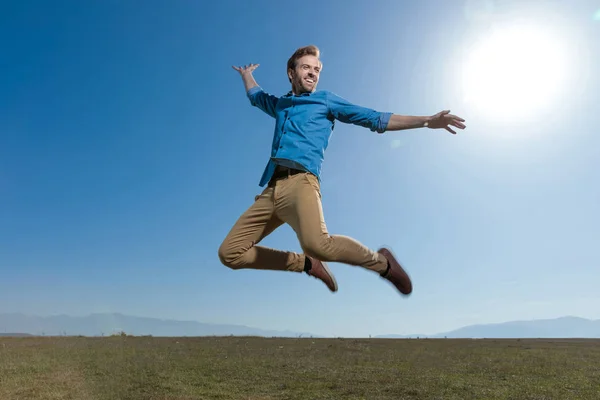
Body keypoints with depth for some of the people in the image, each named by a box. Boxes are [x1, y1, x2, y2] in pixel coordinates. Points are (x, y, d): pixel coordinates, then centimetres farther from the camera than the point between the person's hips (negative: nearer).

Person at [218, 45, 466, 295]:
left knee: (317, 244, -35)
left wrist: (426, 121, 7)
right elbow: (255, 96, 55)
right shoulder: (280, 104, 31)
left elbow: (376, 120, 14)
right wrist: (247, 74, 71)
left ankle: (381, 262, -6)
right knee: (229, 253, -2)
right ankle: (307, 263, 11)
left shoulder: (326, 100, 19)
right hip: (270, 189, 6)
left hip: (301, 182, -6)